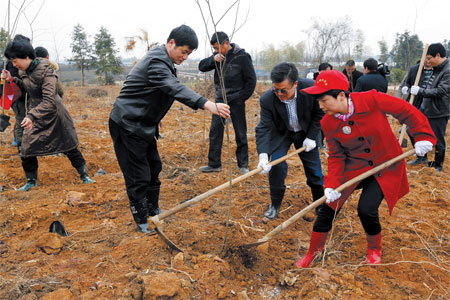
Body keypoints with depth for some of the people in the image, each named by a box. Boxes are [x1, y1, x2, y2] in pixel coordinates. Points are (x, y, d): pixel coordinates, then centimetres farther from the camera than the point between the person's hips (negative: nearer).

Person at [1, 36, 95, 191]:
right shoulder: (23, 70, -1)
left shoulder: (46, 71, -23)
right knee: (26, 151, 5)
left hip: (53, 115, -6)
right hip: (33, 115, 6)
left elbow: (49, 101, -30)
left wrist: (32, 116, -39)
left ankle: (84, 175, 20)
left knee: (69, 147, 4)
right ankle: (31, 181, 25)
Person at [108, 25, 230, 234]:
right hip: (127, 125, -10)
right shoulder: (156, 62, -23)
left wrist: (155, 120, 23)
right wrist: (207, 104, -53)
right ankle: (141, 221, 13)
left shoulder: (162, 60, 11)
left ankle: (153, 209, 33)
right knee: (138, 176, -3)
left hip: (143, 125, 10)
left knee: (154, 168, 17)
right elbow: (176, 89, -40)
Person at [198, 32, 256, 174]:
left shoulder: (242, 57, -9)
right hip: (220, 99, 5)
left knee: (240, 134, 2)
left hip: (236, 101, -5)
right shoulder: (217, 56, 6)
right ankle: (214, 164, 13)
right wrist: (213, 59, -16)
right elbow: (201, 66, 2)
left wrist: (242, 97, -8)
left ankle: (243, 165, 12)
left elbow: (251, 80, -6)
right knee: (215, 132, 4)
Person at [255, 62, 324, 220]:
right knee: (276, 165, -16)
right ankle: (275, 205, 6)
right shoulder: (267, 100, -30)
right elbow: (264, 128, -30)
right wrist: (263, 155, -44)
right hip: (281, 133, -1)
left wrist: (311, 137, -14)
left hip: (306, 132, 1)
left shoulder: (311, 87, -28)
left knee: (314, 169, 4)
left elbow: (319, 113, -11)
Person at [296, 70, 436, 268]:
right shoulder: (328, 123, -12)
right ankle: (313, 253, 21)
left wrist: (422, 136, -17)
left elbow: (407, 111, -11)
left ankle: (374, 249, 21)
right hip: (354, 167, 3)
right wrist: (331, 183, -15)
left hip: (386, 166, -3)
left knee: (366, 209, -15)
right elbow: (336, 156, -5)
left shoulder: (372, 100, -23)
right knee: (329, 204, -3)